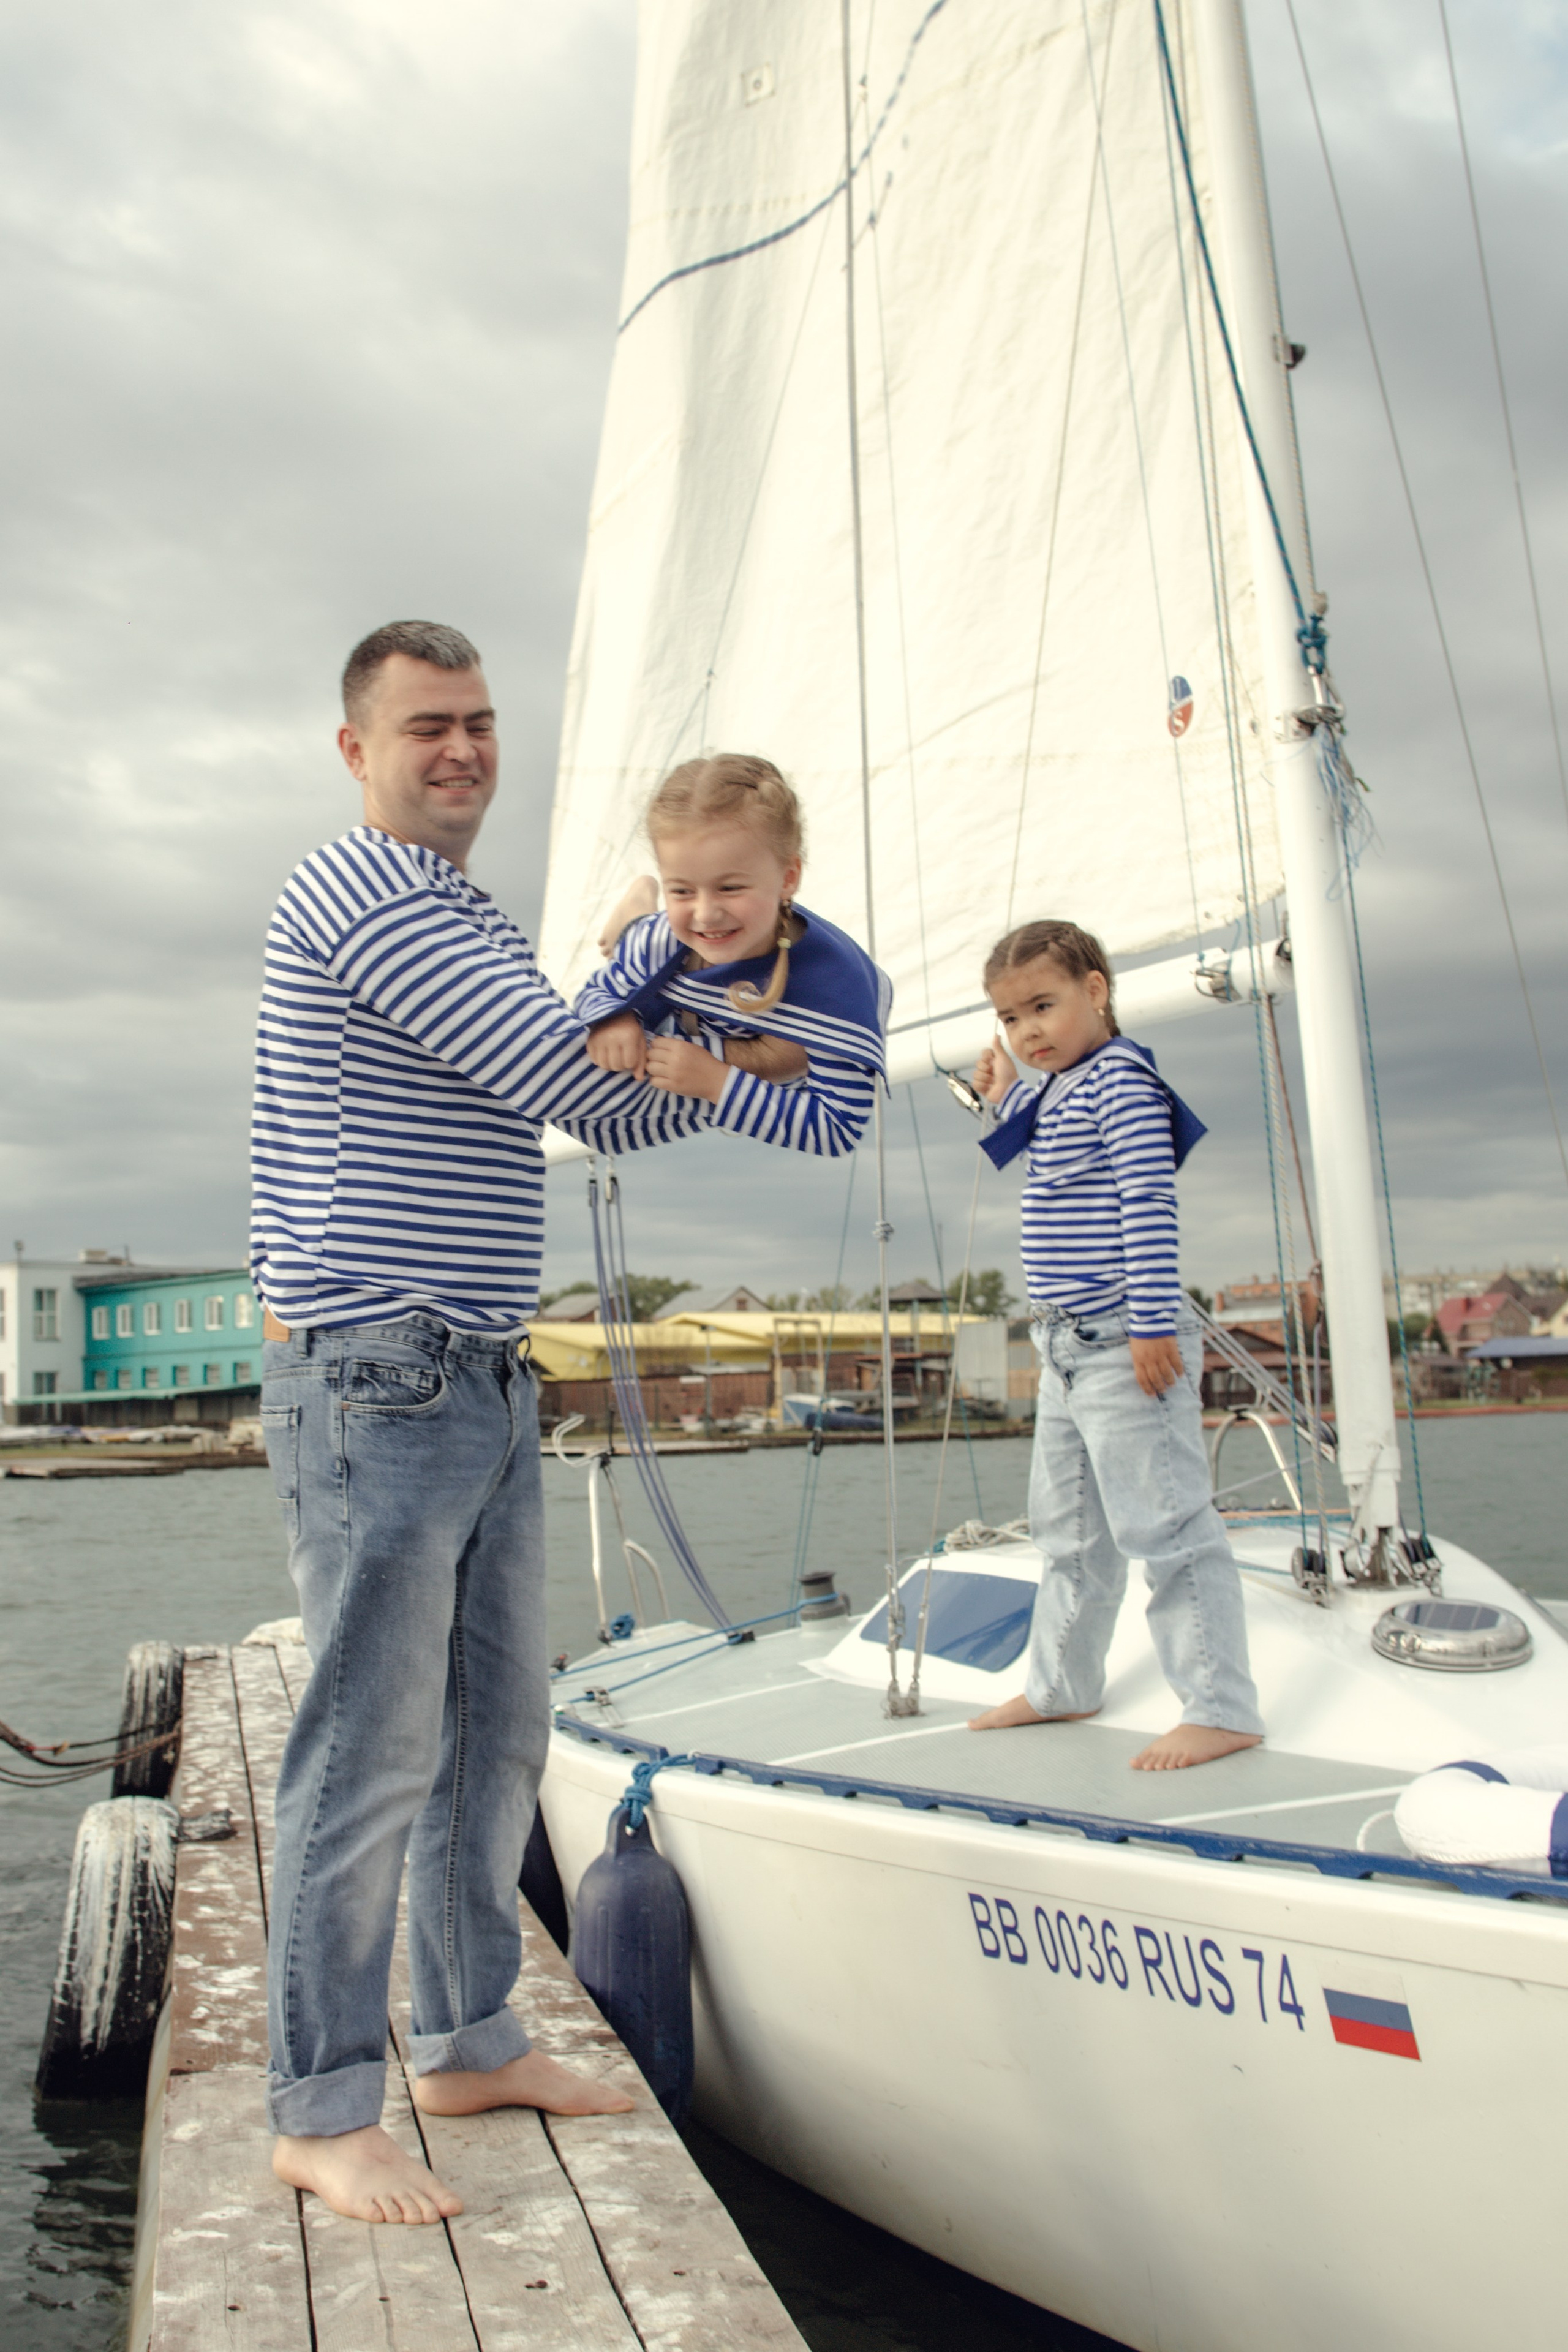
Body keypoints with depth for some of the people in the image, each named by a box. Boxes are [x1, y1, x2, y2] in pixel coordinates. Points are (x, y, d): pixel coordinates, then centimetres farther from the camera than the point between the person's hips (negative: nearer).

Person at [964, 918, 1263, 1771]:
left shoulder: (1119, 1078, -13)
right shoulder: (1056, 1091, 15)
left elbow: (1149, 1203, -21)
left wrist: (1152, 1325, -25)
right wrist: (1007, 1100, 24)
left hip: (1125, 1348, -10)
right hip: (1067, 1349, 10)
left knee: (1163, 1527, -6)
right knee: (1068, 1533, 19)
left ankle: (1221, 1709, 2)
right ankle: (1061, 1685, 32)